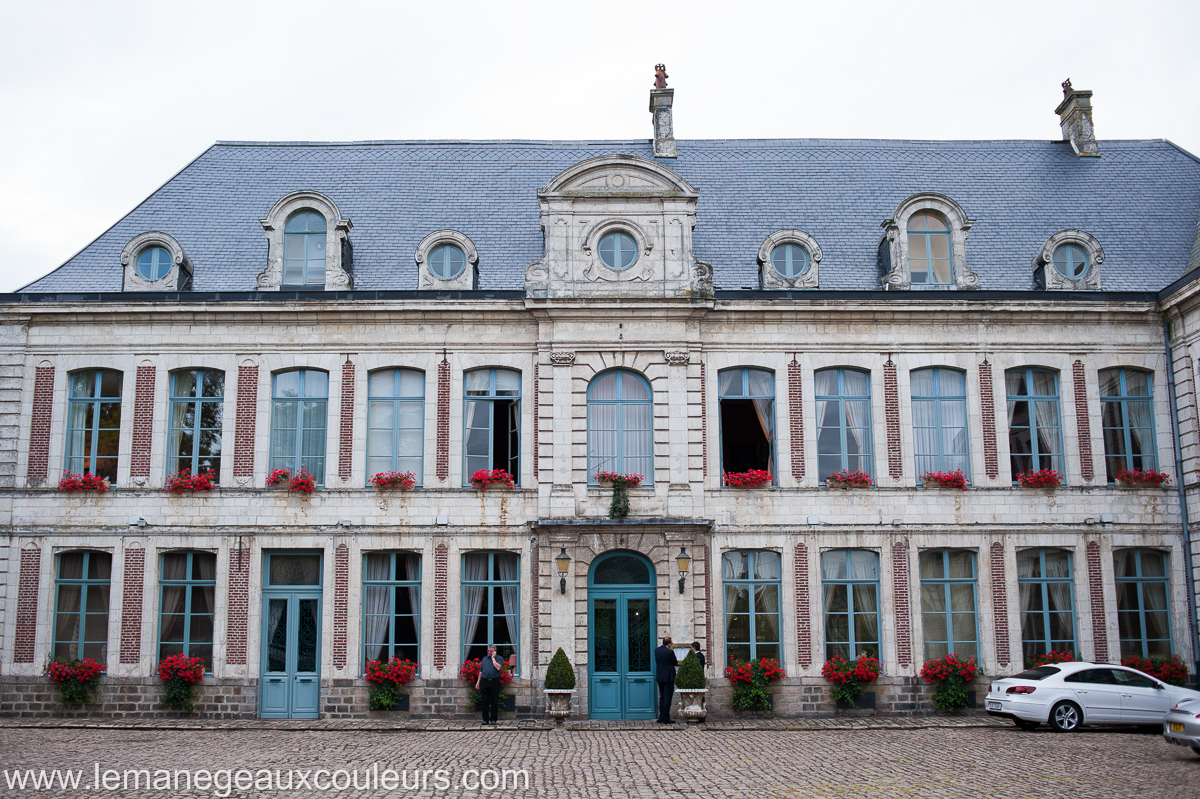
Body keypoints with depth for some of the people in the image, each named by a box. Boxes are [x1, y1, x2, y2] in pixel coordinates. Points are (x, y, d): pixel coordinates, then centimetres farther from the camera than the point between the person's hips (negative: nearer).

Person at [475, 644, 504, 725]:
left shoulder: (499, 659, 6)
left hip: (494, 682, -3)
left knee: (494, 702, 0)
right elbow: (481, 671, 18)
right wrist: (478, 682, 12)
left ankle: (493, 719, 8)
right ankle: (485, 719, 9)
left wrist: (493, 658, -4)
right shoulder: (484, 659, 18)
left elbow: (498, 668, -13)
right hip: (484, 681, 3)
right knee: (485, 702, 4)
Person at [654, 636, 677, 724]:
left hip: (659, 677, 7)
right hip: (668, 677, -7)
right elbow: (675, 662, -7)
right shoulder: (670, 652, -17)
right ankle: (666, 718, -1)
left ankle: (661, 717, 17)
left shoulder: (656, 650, 3)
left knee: (662, 697, 15)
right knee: (667, 698, -2)